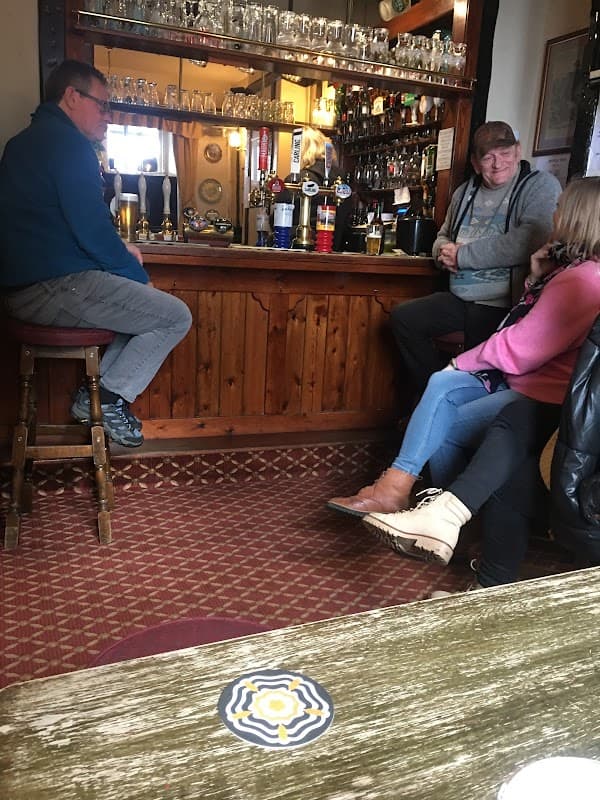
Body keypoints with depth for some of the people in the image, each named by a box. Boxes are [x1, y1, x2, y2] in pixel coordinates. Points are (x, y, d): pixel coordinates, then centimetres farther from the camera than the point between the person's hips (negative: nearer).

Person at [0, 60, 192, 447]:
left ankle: (96, 391, 14)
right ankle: (109, 398, -1)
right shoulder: (69, 143, -11)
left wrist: (120, 249, 15)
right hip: (57, 288, -11)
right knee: (176, 316, -5)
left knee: (146, 303, 22)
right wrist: (139, 277, -4)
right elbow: (92, 228, -18)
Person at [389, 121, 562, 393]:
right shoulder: (465, 192, 14)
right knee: (402, 317, 0)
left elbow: (529, 242, -23)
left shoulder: (541, 185, -7)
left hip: (500, 305, -7)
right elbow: (443, 236, 25)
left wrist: (462, 255, -16)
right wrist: (444, 252, -3)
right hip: (459, 299, 7)